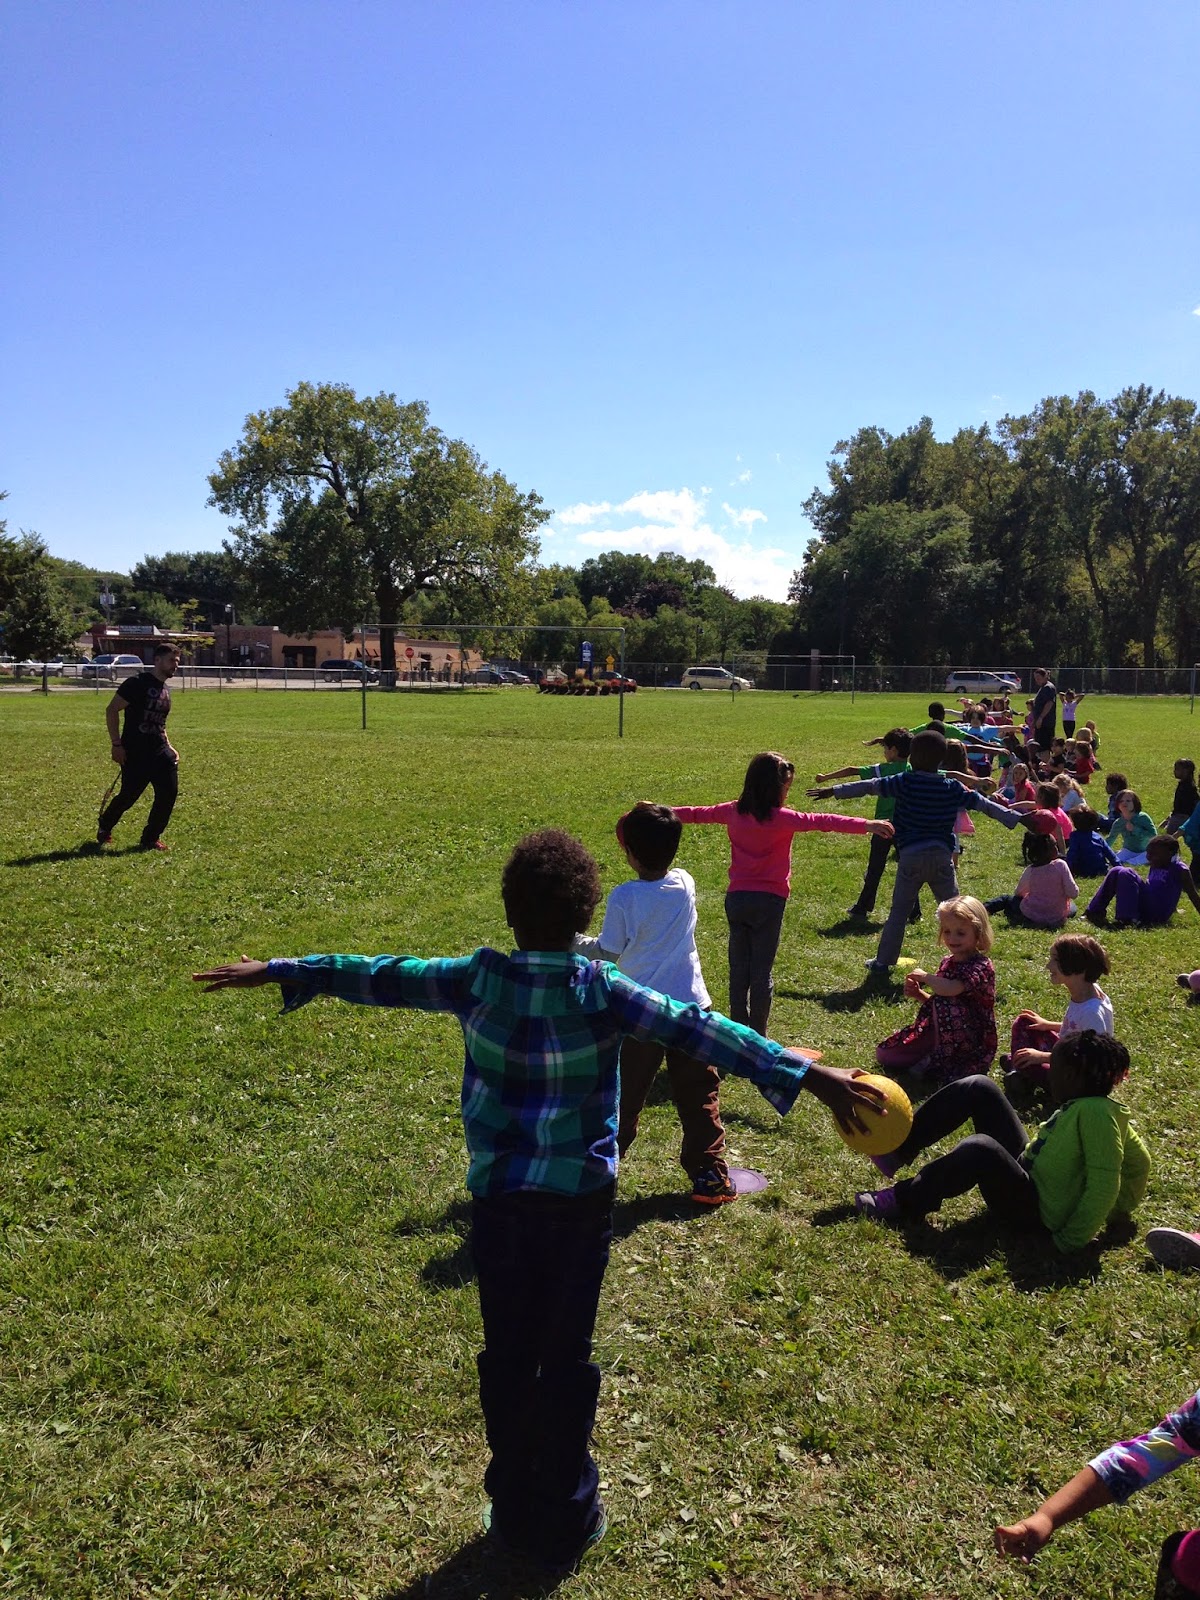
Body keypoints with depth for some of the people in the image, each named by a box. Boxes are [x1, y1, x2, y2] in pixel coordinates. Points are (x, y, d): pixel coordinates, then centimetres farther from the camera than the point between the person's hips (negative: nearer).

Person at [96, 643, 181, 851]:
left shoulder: (165, 690, 15)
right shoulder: (138, 683, -9)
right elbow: (111, 710, -11)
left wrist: (169, 746, 17)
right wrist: (116, 744, -16)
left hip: (160, 752, 7)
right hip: (134, 754, -7)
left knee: (169, 793, -4)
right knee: (128, 796, 0)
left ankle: (151, 838, 10)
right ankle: (104, 828, 28)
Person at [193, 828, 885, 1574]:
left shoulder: (478, 978, -11)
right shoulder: (602, 990, -15)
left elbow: (380, 976, -2)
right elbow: (698, 1030, -21)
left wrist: (278, 970, 10)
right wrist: (807, 1074, -23)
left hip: (499, 1197, 1)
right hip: (580, 1199, -1)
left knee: (507, 1356, 17)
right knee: (567, 1360, 13)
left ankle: (514, 1511, 32)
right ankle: (565, 1521, 26)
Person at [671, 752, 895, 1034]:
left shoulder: (733, 811, 4)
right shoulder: (781, 817, -13)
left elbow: (697, 813, 17)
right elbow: (820, 821, -25)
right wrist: (866, 825, -32)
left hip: (736, 898, 5)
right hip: (768, 901, -4)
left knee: (738, 969, 11)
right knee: (762, 971, 3)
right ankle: (757, 1036, 8)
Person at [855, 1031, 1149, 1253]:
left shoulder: (1095, 1113, -23)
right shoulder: (1083, 1105, 4)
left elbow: (1105, 1183, -29)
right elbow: (1139, 1161, 16)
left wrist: (1072, 1240, -25)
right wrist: (1120, 1210, 12)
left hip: (1034, 1211, -10)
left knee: (980, 1149, -39)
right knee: (978, 1088, 0)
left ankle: (903, 1204, -17)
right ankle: (899, 1148, 2)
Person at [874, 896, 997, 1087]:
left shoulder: (981, 966, -18)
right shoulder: (948, 962, 7)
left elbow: (950, 989, -36)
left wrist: (924, 976, -18)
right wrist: (918, 994, -5)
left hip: (971, 1041, -7)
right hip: (939, 1033, 7)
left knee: (945, 1002, -34)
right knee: (884, 1054, 1)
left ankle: (942, 1061, -16)